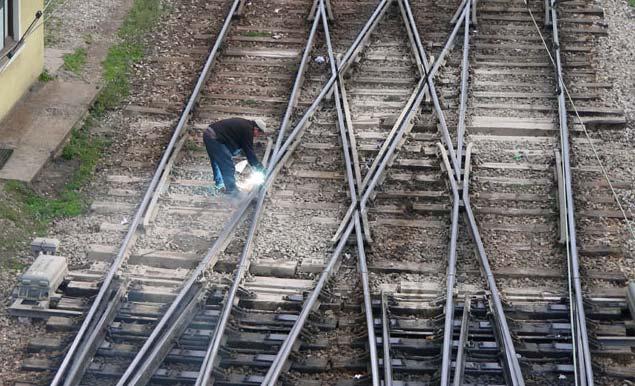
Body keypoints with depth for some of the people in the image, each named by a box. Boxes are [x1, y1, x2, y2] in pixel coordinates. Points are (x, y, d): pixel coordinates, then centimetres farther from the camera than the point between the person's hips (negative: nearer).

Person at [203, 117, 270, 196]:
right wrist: (259, 168, 2)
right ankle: (231, 190, 7)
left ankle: (219, 184, 42)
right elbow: (249, 151, -8)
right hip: (214, 138, -10)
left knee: (217, 162, 27)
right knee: (228, 166, -3)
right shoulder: (247, 130, -12)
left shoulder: (245, 125, 16)